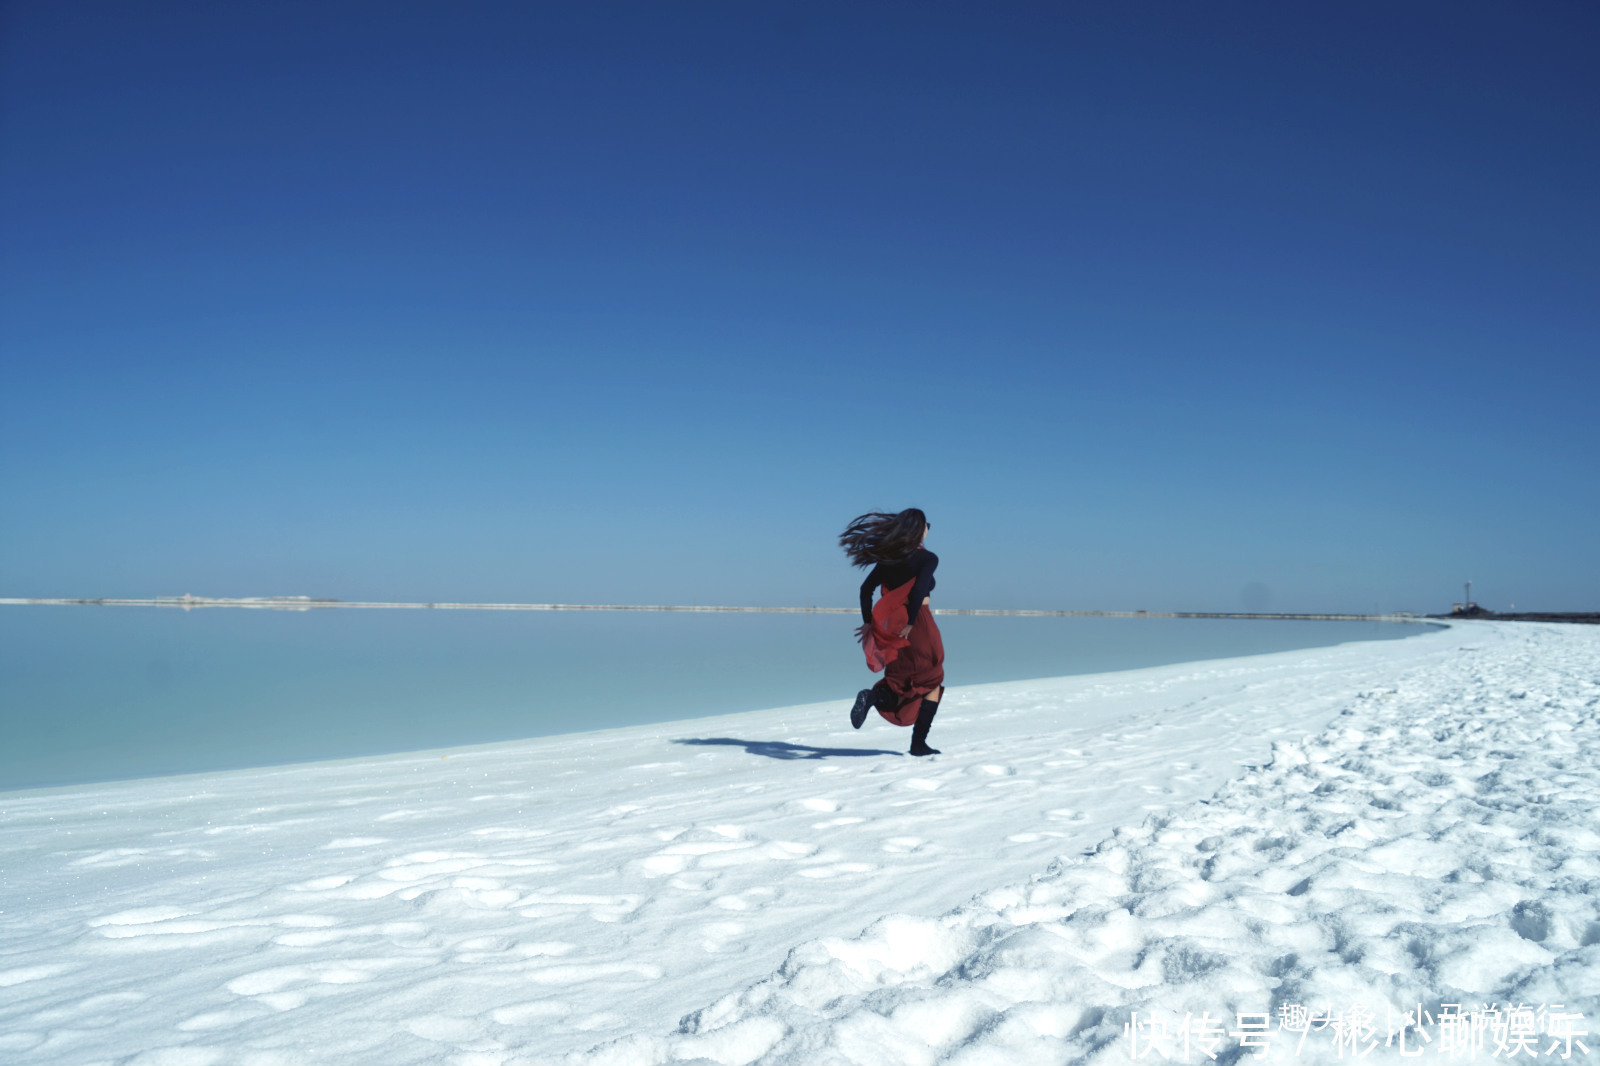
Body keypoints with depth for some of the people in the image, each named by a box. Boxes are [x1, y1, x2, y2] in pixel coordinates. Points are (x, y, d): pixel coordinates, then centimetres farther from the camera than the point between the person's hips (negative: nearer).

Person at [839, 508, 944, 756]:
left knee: (902, 681, 17)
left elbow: (866, 588, 6)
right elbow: (919, 589, -22)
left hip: (890, 627, 5)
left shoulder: (888, 558, 10)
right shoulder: (927, 558, -7)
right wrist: (910, 623, -18)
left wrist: (868, 621, 7)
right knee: (932, 681, 11)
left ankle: (873, 696, -16)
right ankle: (919, 743, 3)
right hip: (918, 624, -5)